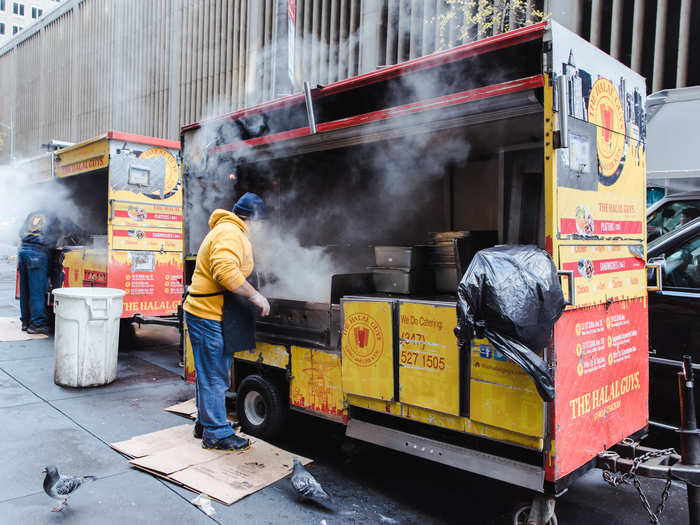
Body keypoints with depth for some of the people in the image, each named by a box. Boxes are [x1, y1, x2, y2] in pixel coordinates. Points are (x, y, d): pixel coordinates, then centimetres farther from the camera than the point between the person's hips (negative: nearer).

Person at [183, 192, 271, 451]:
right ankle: (217, 433, 8)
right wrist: (254, 296, -25)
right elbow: (226, 271, -30)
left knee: (209, 373, 20)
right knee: (214, 376, -2)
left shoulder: (228, 231, 20)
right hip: (208, 315, -11)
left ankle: (205, 423, 33)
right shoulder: (230, 233, -16)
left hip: (205, 313, 11)